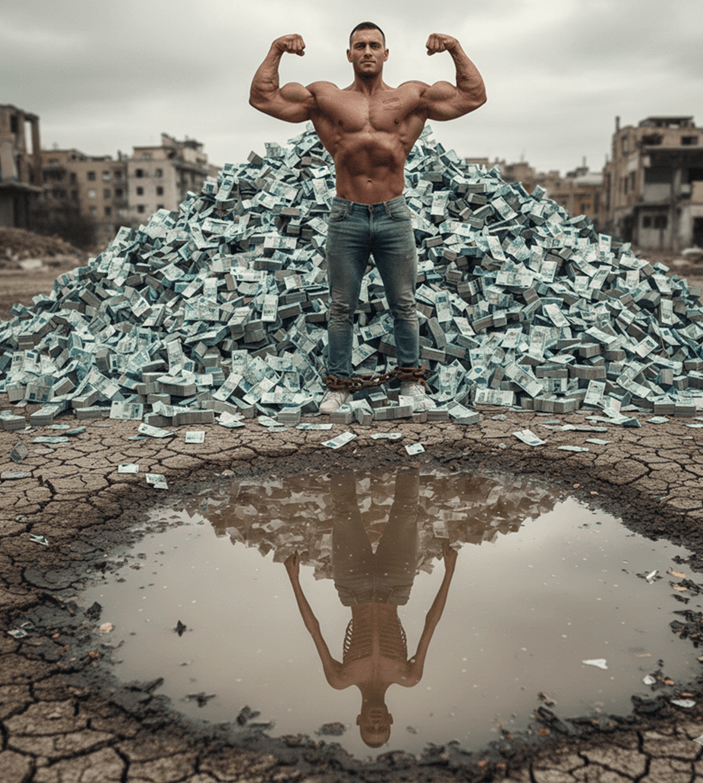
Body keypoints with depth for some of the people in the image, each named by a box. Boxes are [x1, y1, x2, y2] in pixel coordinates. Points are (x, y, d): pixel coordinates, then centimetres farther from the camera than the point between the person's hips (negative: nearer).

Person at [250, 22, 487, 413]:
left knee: (405, 305, 7)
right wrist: (276, 51, 3)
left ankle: (413, 382, 19)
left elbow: (474, 96, 8)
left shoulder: (411, 97, 8)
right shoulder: (326, 98, 7)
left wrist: (456, 50, 3)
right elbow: (262, 98, 6)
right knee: (341, 308, 5)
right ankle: (339, 385, 15)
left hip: (394, 215, 0)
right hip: (346, 216, 0)